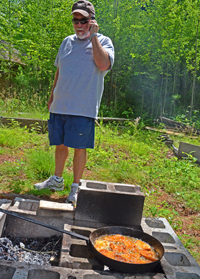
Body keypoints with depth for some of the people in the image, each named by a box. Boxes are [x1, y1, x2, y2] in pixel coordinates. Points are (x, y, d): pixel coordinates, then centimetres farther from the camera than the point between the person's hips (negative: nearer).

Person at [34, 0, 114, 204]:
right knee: (60, 144, 14)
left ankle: (76, 187, 17)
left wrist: (93, 36, -17)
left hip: (83, 109, -5)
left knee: (79, 147, 1)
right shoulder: (67, 42, 14)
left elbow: (103, 65, -22)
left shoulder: (103, 41, -1)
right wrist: (52, 97, 19)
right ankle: (57, 180, 32)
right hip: (60, 105, 5)